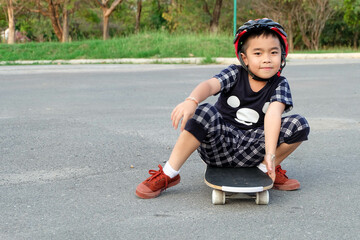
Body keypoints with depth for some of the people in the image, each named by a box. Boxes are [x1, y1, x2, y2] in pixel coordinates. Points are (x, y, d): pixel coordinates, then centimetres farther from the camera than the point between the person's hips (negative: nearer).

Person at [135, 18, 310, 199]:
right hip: (219, 146, -1)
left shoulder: (279, 84, -3)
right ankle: (168, 175, -21)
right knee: (203, 113, -32)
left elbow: (273, 115, -21)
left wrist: (270, 154, -35)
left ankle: (265, 168, 2)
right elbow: (210, 85, -26)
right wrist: (191, 100, -50)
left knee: (300, 124, -16)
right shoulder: (235, 74, -5)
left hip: (252, 151, 1)